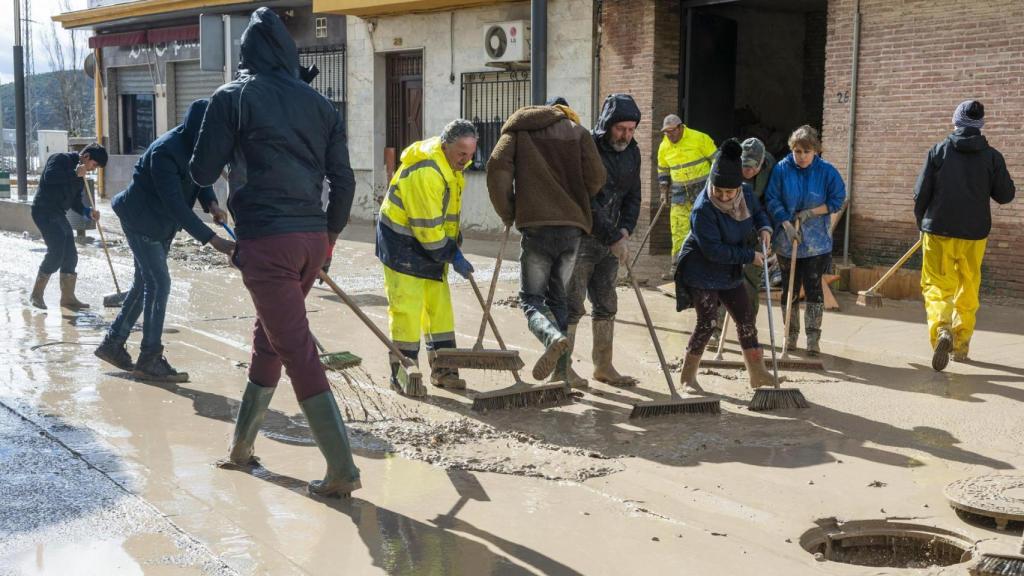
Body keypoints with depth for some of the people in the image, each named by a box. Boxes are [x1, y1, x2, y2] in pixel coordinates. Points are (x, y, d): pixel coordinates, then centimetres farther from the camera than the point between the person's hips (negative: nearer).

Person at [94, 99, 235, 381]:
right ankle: (149, 360, -2)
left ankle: (113, 343, 27)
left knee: (145, 283, 14)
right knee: (159, 283, -9)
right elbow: (175, 204, -33)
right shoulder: (165, 152, -30)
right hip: (141, 222, -9)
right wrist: (212, 240, -36)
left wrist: (211, 203, -15)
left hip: (160, 225, 9)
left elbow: (200, 178, 9)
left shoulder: (192, 146, -4)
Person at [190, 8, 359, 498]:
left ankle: (342, 470, -5)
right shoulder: (318, 103, 10)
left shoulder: (233, 97, -2)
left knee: (297, 351, -4)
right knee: (268, 337, 20)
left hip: (266, 240, -6)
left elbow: (203, 172, 0)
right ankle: (242, 445, 34)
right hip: (312, 238, 6)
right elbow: (343, 180, 9)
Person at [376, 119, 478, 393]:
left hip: (429, 241, 9)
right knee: (406, 307, -9)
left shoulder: (451, 164, 4)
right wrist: (452, 255, -18)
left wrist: (454, 243, 12)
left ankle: (443, 370, 14)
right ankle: (402, 373, 1)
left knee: (440, 306, 8)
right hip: (401, 242, -9)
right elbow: (427, 226, -26)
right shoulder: (424, 172, -28)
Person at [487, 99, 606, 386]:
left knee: (531, 297, 3)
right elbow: (596, 176, 3)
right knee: (558, 296, 16)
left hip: (537, 226, -2)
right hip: (572, 226, 2)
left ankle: (554, 337, -27)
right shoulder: (578, 131, 15)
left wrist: (507, 214, 7)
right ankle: (562, 370, 14)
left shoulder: (518, 130, 13)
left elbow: (497, 169, -2)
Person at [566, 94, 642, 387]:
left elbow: (633, 195, 14)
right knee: (572, 305, -5)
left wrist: (625, 230, -2)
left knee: (606, 305, 11)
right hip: (580, 238, -7)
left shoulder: (631, 151, 7)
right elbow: (586, 201, -20)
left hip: (610, 240, 7)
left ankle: (603, 366, 21)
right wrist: (614, 238, -19)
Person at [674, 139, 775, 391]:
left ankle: (758, 374, 21)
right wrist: (750, 256, -24)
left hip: (730, 272, 7)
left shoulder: (747, 192, -8)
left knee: (747, 318, 9)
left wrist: (764, 228, -7)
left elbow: (758, 212, 15)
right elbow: (714, 251, -29)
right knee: (707, 322, -11)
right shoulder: (703, 209, -29)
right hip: (701, 272, -7)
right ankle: (687, 376, 4)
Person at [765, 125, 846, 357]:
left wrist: (811, 212, -13)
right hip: (787, 241, 1)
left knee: (813, 288, -2)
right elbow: (772, 199, -5)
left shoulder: (827, 171, -5)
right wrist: (786, 223, -16)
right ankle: (791, 335, 21)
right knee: (789, 289, 9)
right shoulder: (781, 169, -5)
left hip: (816, 241, -1)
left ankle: (813, 338, 4)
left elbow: (837, 200, -2)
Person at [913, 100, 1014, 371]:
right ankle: (961, 346, 23)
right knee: (968, 290, 16)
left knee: (937, 286, 2)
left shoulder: (939, 151, -5)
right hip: (975, 234, 2)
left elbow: (921, 193, -4)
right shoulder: (992, 156, -2)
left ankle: (941, 330, -26)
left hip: (939, 230, -2)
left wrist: (921, 222, 13)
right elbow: (1006, 195, 2)